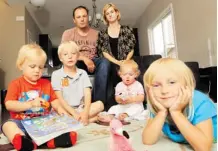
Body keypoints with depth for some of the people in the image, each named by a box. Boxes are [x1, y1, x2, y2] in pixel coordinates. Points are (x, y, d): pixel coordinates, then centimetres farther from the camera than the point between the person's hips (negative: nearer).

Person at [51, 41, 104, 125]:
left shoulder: (83, 73, 6)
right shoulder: (56, 74, -2)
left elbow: (87, 94, -3)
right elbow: (60, 98, -9)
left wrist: (85, 112, -21)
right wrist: (74, 113, -20)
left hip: (81, 108, 3)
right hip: (66, 109, -2)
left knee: (99, 104, -20)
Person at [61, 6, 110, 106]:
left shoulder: (96, 34, 13)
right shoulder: (68, 33, 8)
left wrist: (91, 61, -17)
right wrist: (85, 58, -22)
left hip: (93, 63, 1)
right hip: (77, 64, -1)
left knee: (105, 62, -31)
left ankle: (99, 101, -33)